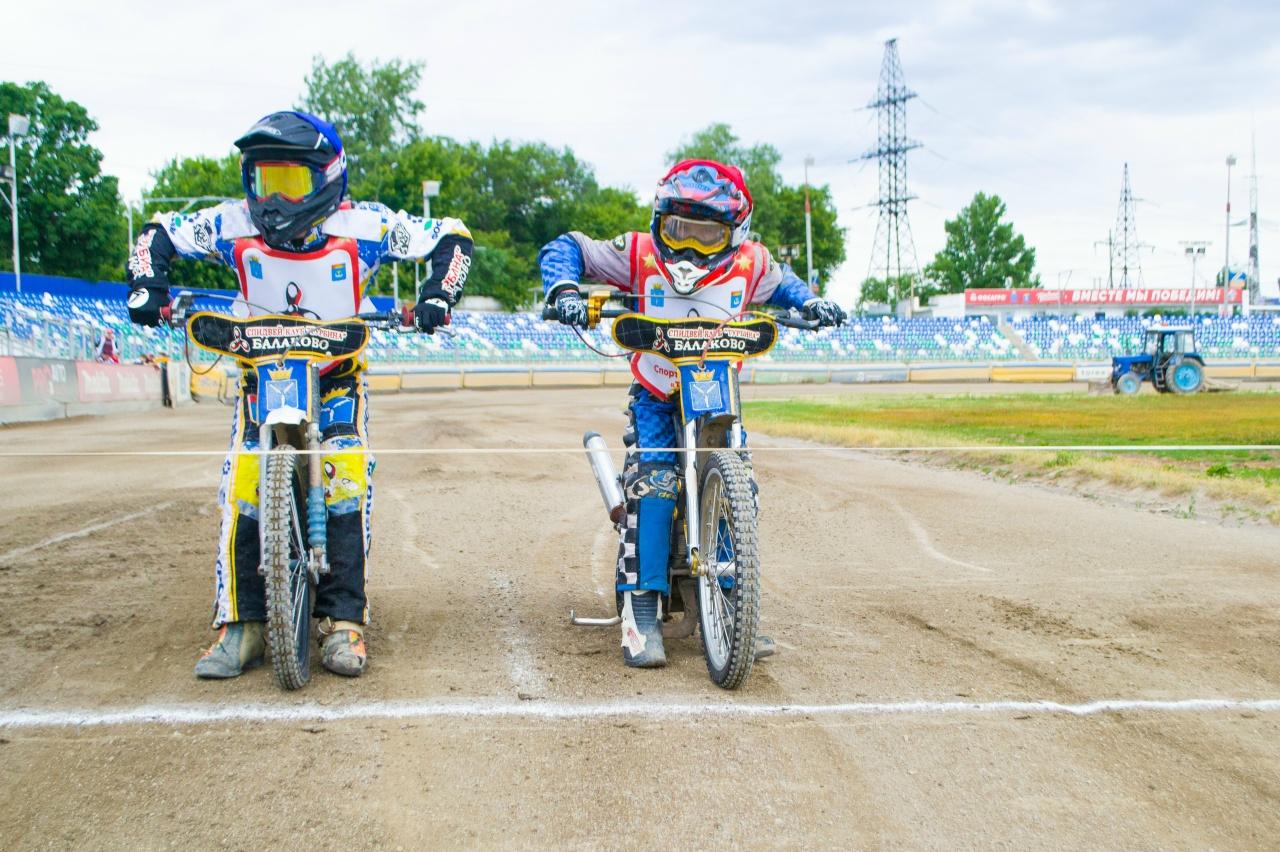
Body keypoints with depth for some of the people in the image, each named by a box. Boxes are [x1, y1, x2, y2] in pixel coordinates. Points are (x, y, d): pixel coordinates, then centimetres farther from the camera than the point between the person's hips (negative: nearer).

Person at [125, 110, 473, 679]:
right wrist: (147, 283, -11)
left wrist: (437, 295, -19)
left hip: (339, 379, -1)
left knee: (346, 486, -21)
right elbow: (159, 233, 7)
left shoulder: (364, 225, -12)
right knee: (242, 492, -16)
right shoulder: (233, 225, -7)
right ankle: (240, 624, -7)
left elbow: (450, 237, -4)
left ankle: (344, 621, -13)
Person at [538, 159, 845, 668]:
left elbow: (780, 283, 21)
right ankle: (642, 612, -22)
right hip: (656, 397, -3)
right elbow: (566, 248, -4)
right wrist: (565, 289, -23)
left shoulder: (749, 263, -4)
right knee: (653, 485, -23)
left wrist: (810, 303, 2)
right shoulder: (640, 253, -11)